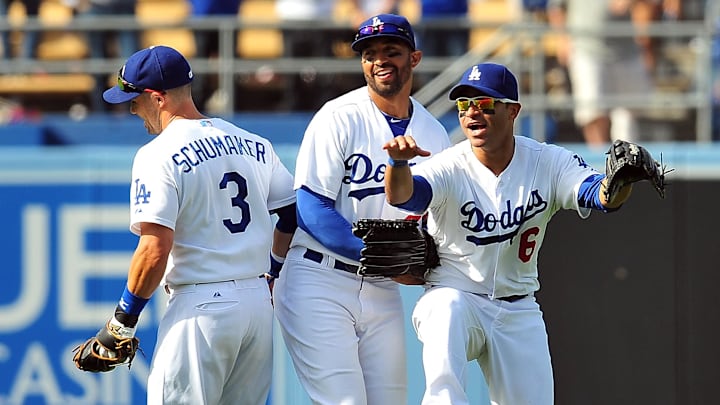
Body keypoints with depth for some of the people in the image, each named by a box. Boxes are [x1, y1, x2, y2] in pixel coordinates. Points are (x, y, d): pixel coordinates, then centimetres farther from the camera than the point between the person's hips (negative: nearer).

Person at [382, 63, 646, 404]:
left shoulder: (548, 163, -6)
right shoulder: (448, 168, -14)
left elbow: (601, 195, -21)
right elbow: (401, 195, -33)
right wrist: (398, 161, -57)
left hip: (518, 313, 3)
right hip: (456, 297, -3)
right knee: (446, 309, -38)